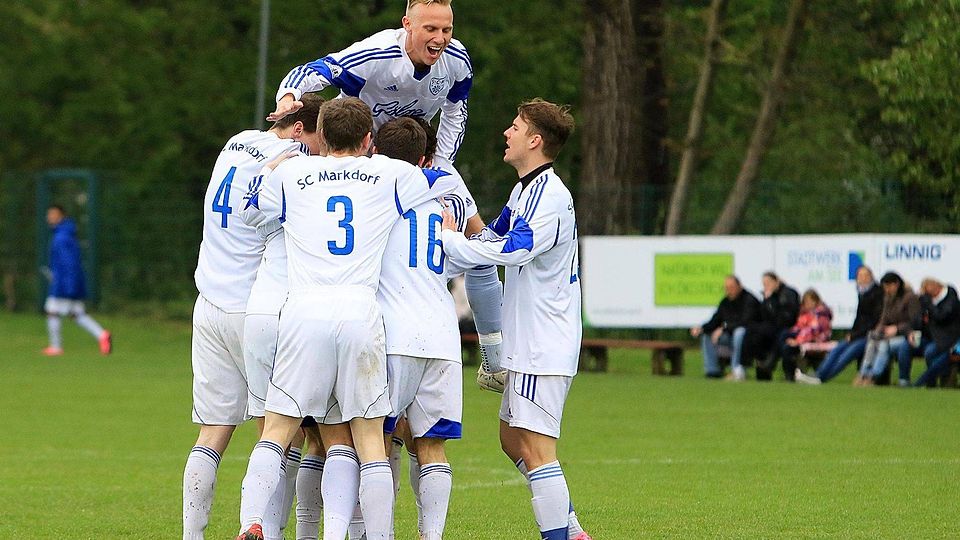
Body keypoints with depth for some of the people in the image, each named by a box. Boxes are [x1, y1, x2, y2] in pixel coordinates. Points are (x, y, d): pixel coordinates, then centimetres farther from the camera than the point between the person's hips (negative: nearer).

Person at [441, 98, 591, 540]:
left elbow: (514, 250, -29)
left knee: (536, 450, -11)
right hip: (529, 342, 11)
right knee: (513, 440, 15)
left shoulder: (549, 195, -17)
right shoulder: (526, 190, 15)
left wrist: (450, 239, -19)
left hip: (544, 347, -11)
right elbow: (493, 238, 26)